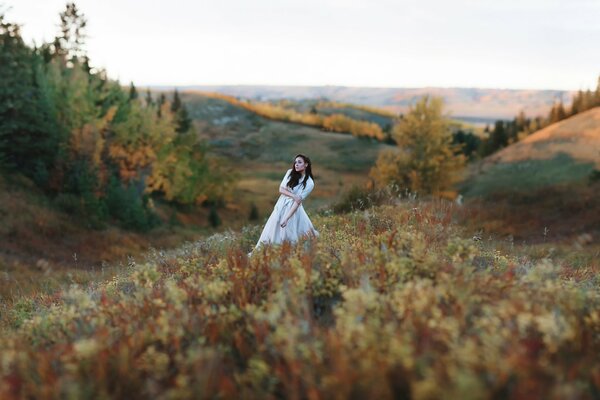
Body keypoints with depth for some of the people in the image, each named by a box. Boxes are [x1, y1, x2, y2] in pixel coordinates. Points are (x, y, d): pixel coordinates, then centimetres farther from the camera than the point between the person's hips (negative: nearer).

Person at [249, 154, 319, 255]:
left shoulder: (309, 183, -12)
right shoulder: (290, 173, 1)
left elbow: (298, 201, -16)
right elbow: (281, 189, -1)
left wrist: (286, 218, -21)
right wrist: (293, 195, -19)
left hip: (293, 208, -4)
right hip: (281, 205, 4)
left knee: (288, 233, -3)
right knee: (272, 230, 10)